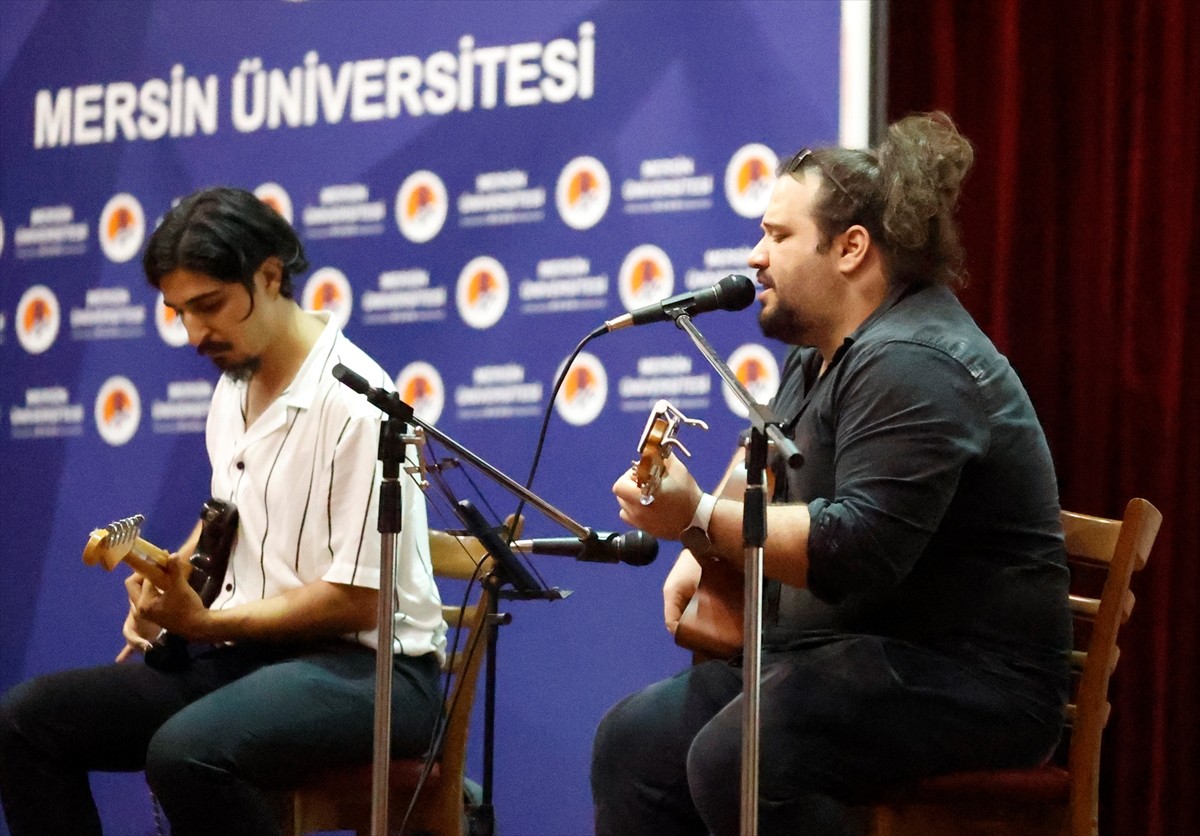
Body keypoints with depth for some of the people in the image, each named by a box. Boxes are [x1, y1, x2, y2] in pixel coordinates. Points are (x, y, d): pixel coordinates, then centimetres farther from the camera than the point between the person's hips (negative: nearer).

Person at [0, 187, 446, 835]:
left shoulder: (354, 403, -16)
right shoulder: (233, 389, 10)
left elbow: (357, 603, -17)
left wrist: (205, 624, -16)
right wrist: (166, 579, 6)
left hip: (366, 664, -8)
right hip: (244, 654, 9)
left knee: (188, 752, -38)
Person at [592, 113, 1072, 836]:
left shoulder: (914, 365, -19)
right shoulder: (819, 357, 15)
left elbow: (856, 554, -28)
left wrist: (700, 519, -32)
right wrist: (706, 548, 12)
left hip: (964, 686, -11)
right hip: (838, 656, 11)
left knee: (733, 758, -31)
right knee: (633, 741, 2)